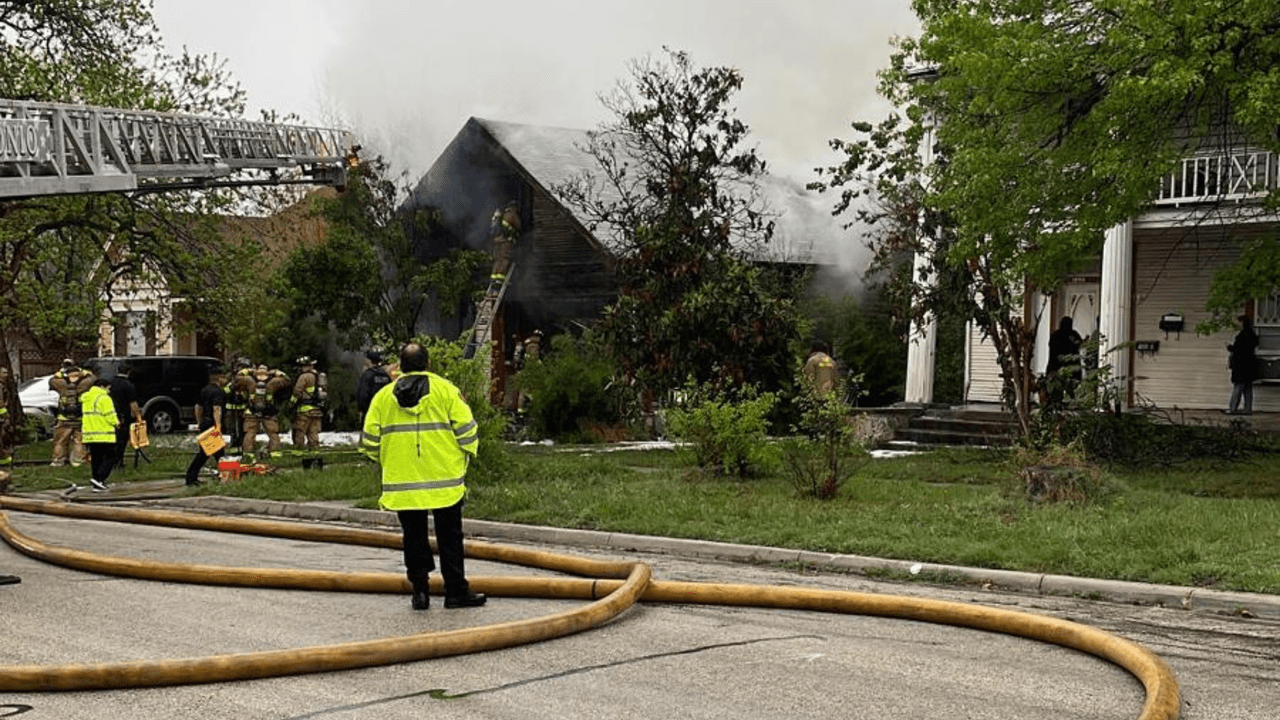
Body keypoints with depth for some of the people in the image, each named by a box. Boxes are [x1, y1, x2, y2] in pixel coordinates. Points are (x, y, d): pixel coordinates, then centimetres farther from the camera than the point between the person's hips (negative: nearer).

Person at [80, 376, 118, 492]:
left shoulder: (85, 399, 17)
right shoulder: (104, 398, -12)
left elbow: (84, 416, 19)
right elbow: (110, 416, -15)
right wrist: (116, 422, 5)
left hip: (89, 434, 8)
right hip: (104, 436, -8)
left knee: (95, 459, 12)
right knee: (110, 457, -3)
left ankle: (97, 485, 11)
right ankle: (98, 478, -18)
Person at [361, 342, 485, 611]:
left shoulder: (383, 396, 5)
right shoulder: (446, 390, -1)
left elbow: (370, 441, 6)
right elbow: (466, 430, -4)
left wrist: (387, 462, 23)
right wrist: (465, 457, 13)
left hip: (402, 481, 2)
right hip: (444, 479, -2)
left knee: (414, 536, 11)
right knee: (449, 536, 6)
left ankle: (419, 590, 11)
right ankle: (456, 591, 8)